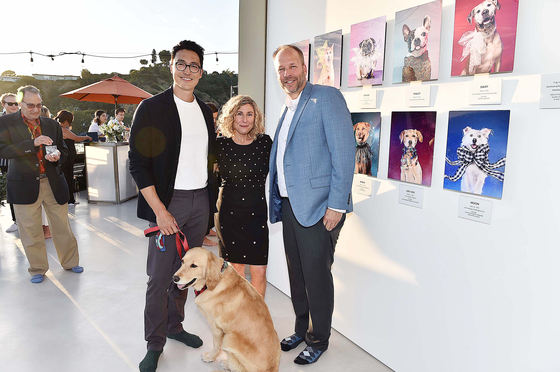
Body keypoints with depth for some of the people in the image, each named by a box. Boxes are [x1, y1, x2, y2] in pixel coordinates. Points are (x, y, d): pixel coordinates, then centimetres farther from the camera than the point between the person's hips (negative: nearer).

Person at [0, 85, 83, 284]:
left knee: (62, 226, 9)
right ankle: (37, 269, 24)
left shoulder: (52, 124, 7)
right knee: (30, 231, 8)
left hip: (53, 183, 2)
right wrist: (33, 143, -24)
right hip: (25, 185, -2)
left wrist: (57, 156, -9)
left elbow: (64, 150, 14)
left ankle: (70, 261, 27)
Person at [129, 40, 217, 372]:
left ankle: (175, 325, 34)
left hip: (201, 201, 5)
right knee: (160, 276, 1)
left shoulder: (205, 110, 11)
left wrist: (213, 201, 11)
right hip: (168, 201, -5)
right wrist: (159, 210, -15)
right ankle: (155, 343, 19)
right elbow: (138, 163, -10)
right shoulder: (152, 108, -6)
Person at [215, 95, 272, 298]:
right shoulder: (221, 144, -1)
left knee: (259, 270, -3)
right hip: (229, 212, 1)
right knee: (235, 266, 12)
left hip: (256, 212, 0)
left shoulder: (265, 142, -1)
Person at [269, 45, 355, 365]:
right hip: (290, 205, 8)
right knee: (297, 273, 17)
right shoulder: (287, 110, 18)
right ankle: (301, 329, 36)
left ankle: (319, 340, 23)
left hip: (318, 207, -8)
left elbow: (344, 151, -15)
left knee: (316, 276, 3)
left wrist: (337, 205, -20)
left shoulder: (327, 97, -7)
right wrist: (277, 202, 17)